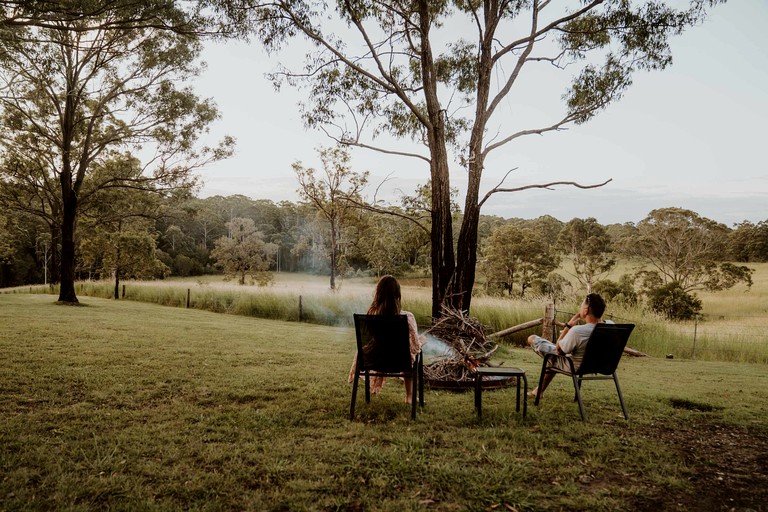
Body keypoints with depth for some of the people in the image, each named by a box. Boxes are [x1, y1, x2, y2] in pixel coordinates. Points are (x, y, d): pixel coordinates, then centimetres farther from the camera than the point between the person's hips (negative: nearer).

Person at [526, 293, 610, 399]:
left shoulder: (577, 330, -37)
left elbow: (558, 350, -19)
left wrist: (569, 325, -18)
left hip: (571, 367, -6)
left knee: (532, 338, 4)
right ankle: (540, 390, 44)